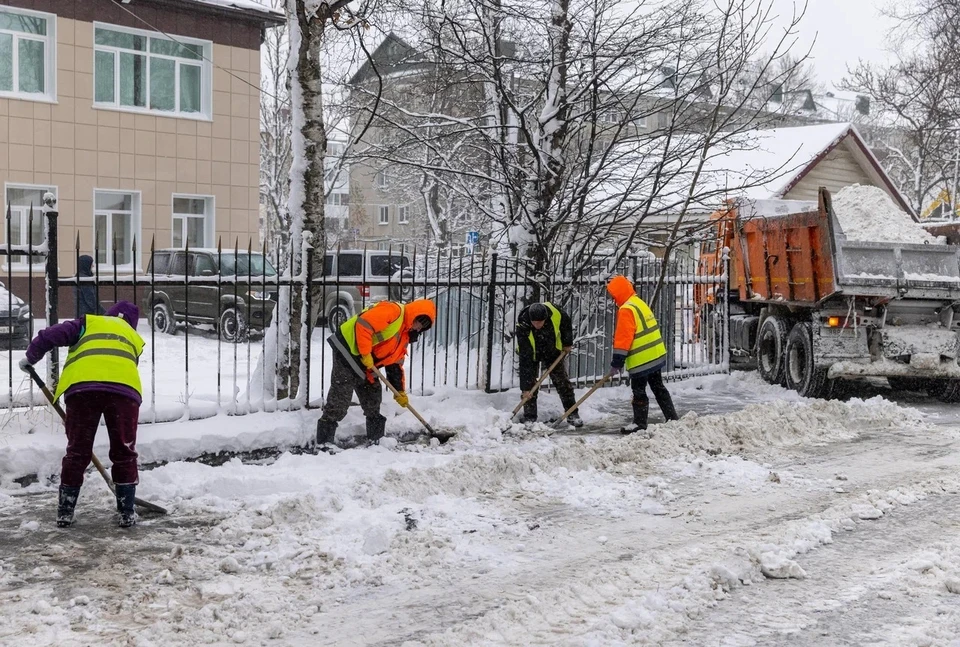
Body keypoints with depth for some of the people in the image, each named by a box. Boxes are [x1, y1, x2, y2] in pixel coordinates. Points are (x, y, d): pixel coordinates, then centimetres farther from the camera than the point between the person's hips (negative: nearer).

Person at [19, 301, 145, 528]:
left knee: (77, 451, 12)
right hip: (124, 388, 1)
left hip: (82, 386, -1)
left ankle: (65, 512, 20)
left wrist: (30, 358, 31)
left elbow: (50, 336, 15)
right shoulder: (134, 338, 34)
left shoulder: (89, 323, 28)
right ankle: (127, 512, 16)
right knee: (124, 453, 14)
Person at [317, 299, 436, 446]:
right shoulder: (394, 311, -13)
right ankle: (324, 442, -5)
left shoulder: (403, 337, 17)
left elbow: (395, 365, 21)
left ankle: (375, 440, 22)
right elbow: (363, 324, -25)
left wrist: (400, 392, 16)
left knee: (373, 399, 12)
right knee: (339, 403, -10)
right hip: (348, 350, -10)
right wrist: (366, 354, -22)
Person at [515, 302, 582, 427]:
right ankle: (529, 418, -1)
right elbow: (525, 360, -38)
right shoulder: (523, 327, -39)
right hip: (530, 352, -2)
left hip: (552, 350, 2)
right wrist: (525, 387, -37)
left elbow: (566, 322, -7)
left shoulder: (555, 313, -35)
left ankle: (573, 414, 8)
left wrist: (567, 343, -1)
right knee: (530, 383, -11)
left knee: (562, 381, -1)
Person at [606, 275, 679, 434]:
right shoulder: (639, 303, 13)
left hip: (641, 359, -9)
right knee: (658, 388, 16)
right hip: (656, 355, 10)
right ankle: (672, 418, 20)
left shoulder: (626, 310, -18)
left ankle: (640, 423, 7)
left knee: (639, 391, 1)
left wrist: (617, 362, -15)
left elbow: (623, 338, -20)